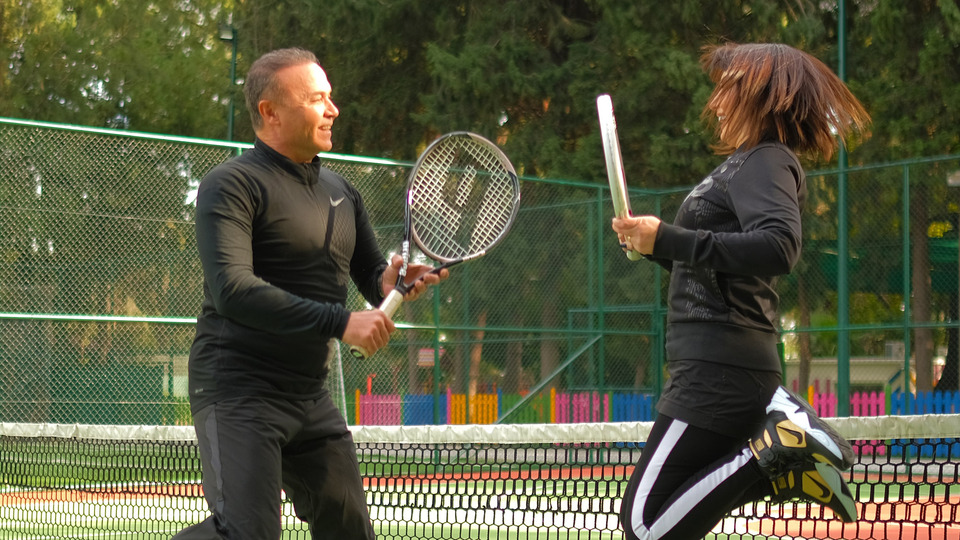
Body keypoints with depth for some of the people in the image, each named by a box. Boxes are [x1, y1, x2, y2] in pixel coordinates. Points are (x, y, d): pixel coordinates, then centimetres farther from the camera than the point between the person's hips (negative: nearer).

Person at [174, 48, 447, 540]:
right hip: (238, 393, -8)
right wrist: (340, 322, -26)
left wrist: (389, 282, -5)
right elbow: (233, 290, -22)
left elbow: (370, 275, 22)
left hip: (311, 397, 8)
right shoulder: (232, 185, -10)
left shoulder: (341, 193, 16)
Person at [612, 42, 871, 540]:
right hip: (715, 367, 10)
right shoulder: (745, 164, 20)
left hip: (719, 371, -10)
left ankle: (776, 451, -11)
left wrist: (669, 240, -27)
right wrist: (652, 243, 17)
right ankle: (783, 456, 4)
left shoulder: (767, 161, -9)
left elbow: (779, 248, -28)